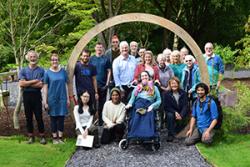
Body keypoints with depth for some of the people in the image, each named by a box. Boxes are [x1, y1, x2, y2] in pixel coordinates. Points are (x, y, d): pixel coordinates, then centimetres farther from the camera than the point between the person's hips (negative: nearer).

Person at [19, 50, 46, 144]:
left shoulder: (41, 71, 0)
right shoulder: (23, 71, 7)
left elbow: (41, 85, -10)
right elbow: (21, 84, -8)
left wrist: (27, 84, -8)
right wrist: (34, 81, -11)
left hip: (36, 95, -2)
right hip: (26, 95, 2)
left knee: (39, 117, 0)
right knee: (28, 117, 8)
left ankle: (42, 136, 10)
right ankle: (31, 136, 18)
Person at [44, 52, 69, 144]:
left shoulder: (63, 71, 4)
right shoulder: (48, 73, -2)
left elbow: (66, 85, 7)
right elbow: (45, 87, -2)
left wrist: (68, 98, 5)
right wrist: (45, 101, -5)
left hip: (62, 98, 2)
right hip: (52, 99, -2)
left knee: (61, 117, 5)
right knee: (53, 118, 7)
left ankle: (60, 137, 14)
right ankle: (54, 137, 17)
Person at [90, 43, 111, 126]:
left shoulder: (106, 59, 4)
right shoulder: (91, 59, 6)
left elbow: (109, 72, 4)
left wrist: (107, 83, -4)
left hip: (103, 85, 0)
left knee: (102, 104, 6)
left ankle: (101, 122, 16)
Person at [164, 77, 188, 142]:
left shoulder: (183, 93, -4)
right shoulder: (167, 94, -6)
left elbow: (185, 106, -8)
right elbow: (167, 107, -8)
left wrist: (181, 115, -24)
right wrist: (175, 112, -24)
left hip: (181, 113, 0)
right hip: (171, 112, 0)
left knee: (181, 119, -29)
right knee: (170, 115, -32)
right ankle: (170, 134, -24)